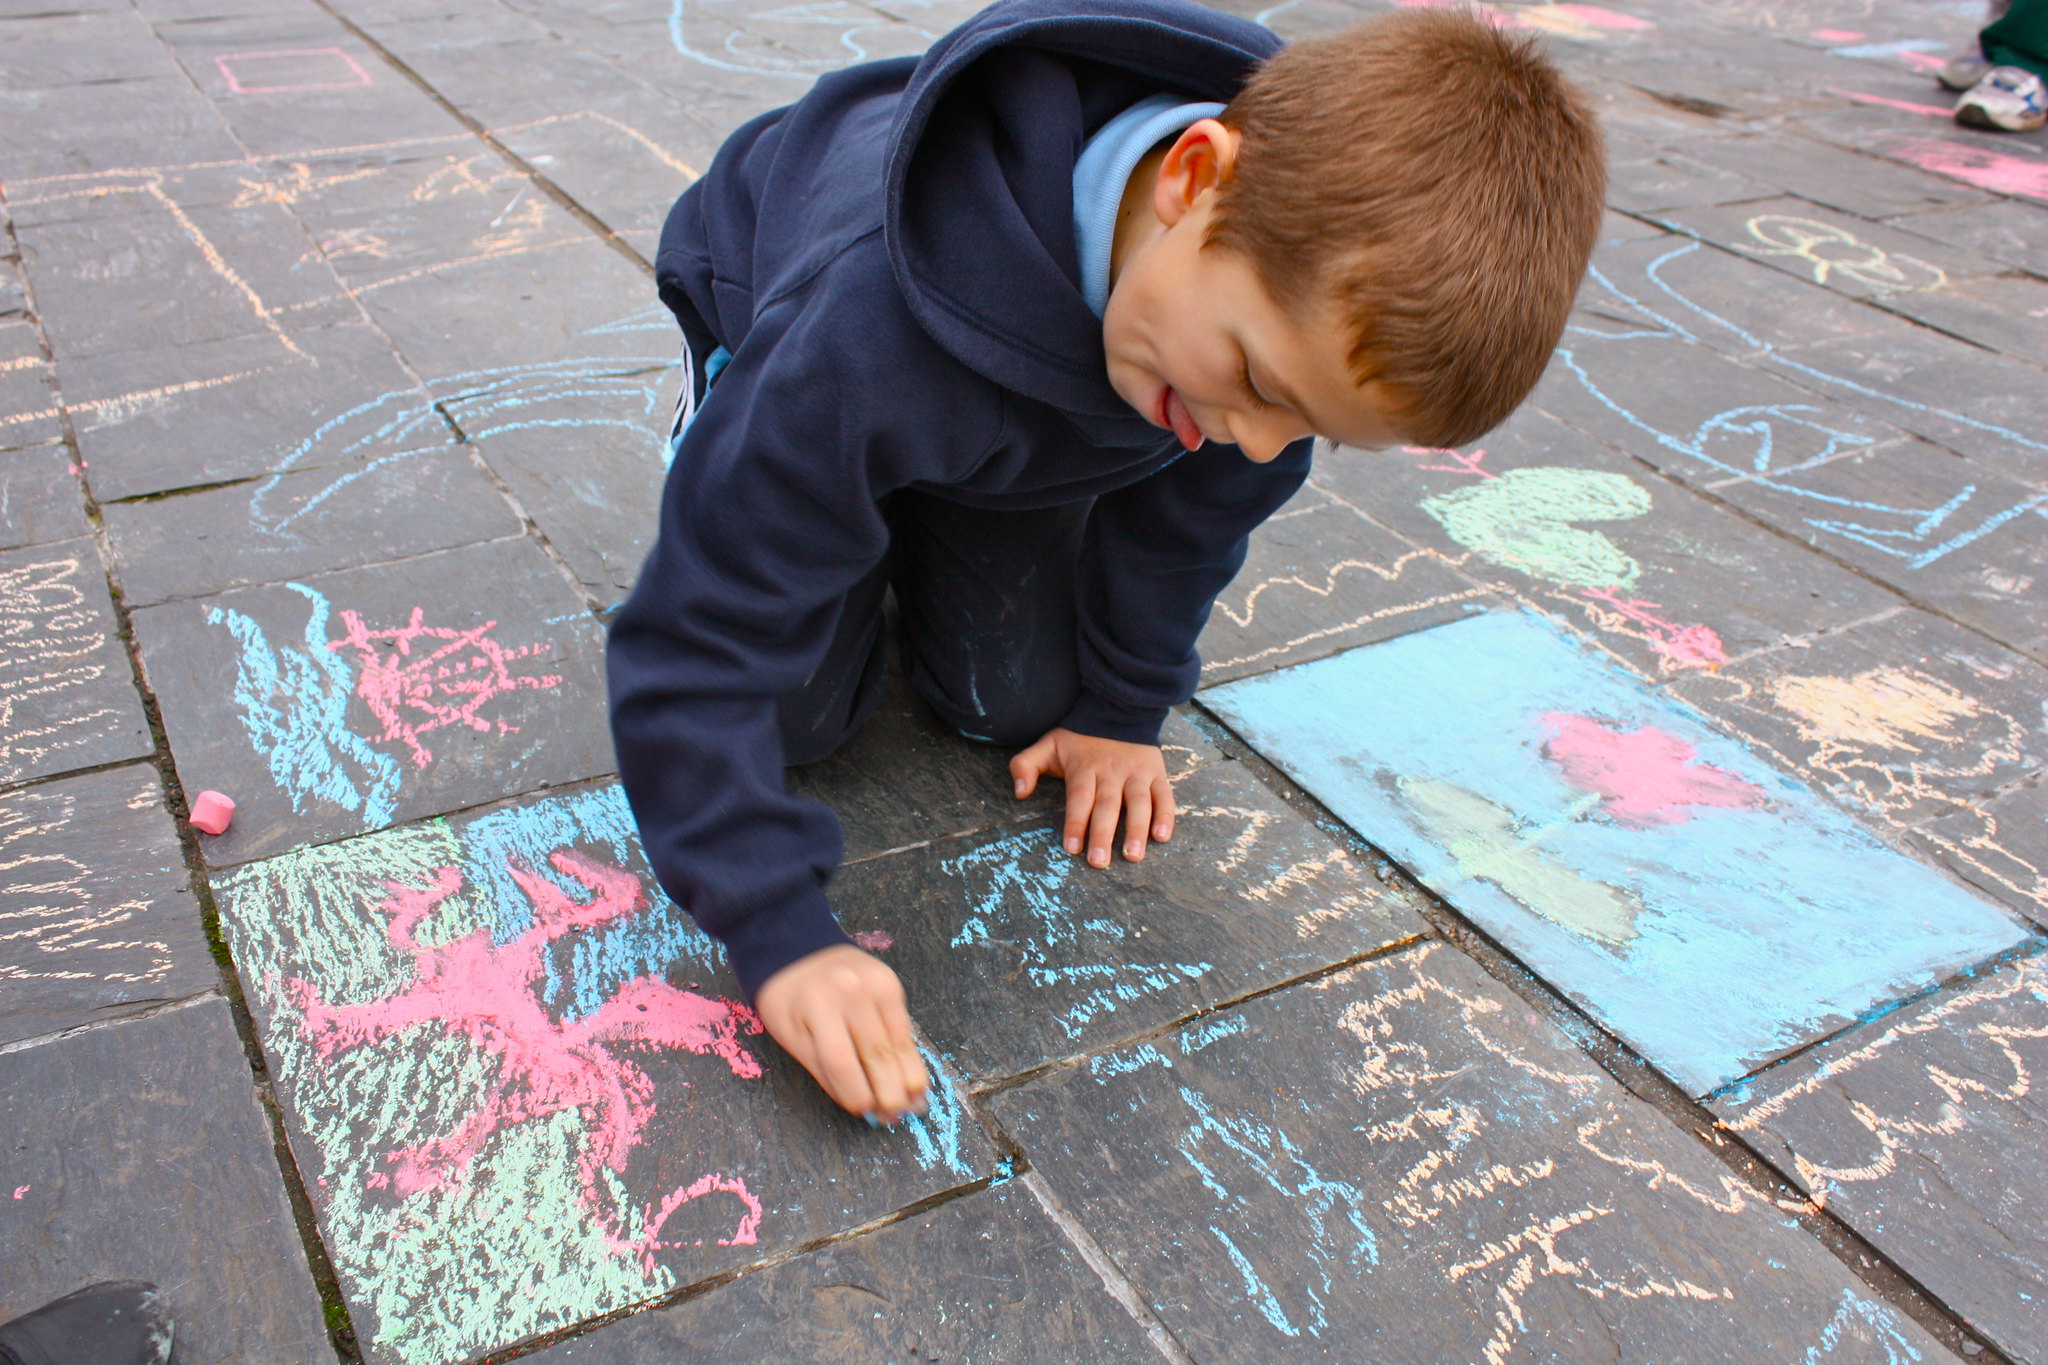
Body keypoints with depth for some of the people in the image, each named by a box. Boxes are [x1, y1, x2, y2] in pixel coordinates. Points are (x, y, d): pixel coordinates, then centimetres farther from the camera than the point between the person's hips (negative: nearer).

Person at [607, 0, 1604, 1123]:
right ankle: (719, 427, 17)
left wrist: (1122, 710, -5)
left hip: (1026, 427, 4)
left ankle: (913, 535, 26)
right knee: (799, 711, -10)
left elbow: (1195, 505, -12)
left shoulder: (1309, 262, -32)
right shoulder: (870, 329, -50)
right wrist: (786, 938, -46)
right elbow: (695, 642, -43)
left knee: (1015, 704, -5)